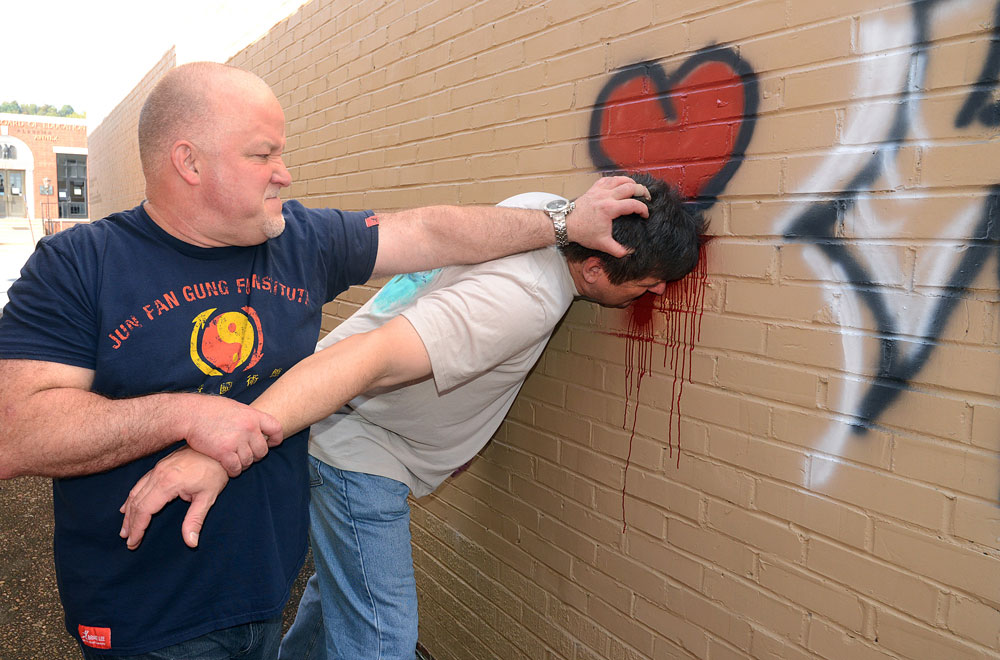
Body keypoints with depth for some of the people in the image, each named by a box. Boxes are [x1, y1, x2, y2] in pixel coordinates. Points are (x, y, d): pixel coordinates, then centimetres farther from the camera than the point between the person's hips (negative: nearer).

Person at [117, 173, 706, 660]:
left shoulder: (544, 208, -7)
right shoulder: (524, 301, -33)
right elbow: (371, 357, -42)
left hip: (356, 435, 10)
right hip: (359, 450, -10)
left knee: (343, 588, 26)